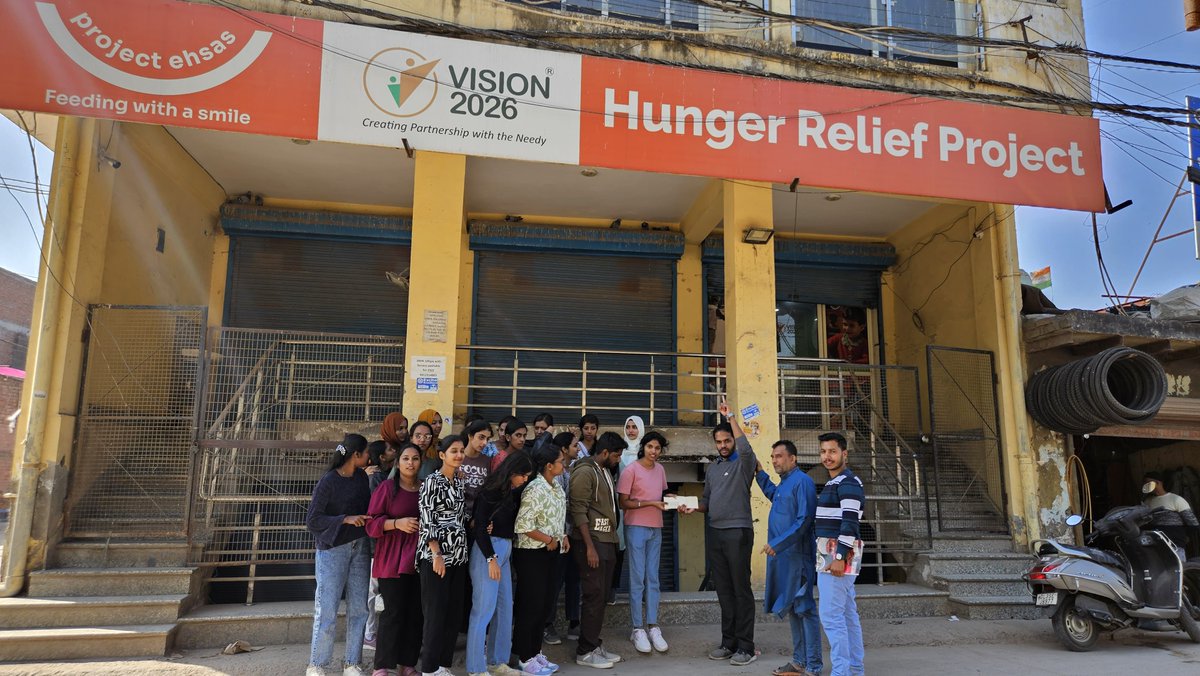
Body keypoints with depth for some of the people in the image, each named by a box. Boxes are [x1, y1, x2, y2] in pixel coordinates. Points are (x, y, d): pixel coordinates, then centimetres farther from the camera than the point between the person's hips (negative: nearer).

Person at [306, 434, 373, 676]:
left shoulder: (362, 477, 6)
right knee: (327, 610, -1)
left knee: (358, 609, 7)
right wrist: (346, 519, -20)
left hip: (359, 547, 6)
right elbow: (312, 520, -12)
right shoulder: (328, 482, -12)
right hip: (333, 549, -6)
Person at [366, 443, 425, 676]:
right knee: (393, 612, -6)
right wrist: (397, 523, -19)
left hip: (419, 559, 4)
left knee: (416, 613, 5)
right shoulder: (386, 487, -2)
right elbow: (372, 523, -5)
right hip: (392, 560, -4)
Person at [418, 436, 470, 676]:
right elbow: (427, 521, -14)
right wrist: (437, 555, -19)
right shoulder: (432, 481, -9)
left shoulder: (460, 481, 12)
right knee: (435, 613, -2)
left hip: (458, 555, 7)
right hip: (436, 555, -7)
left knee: (454, 612, 10)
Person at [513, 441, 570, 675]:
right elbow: (523, 525, -24)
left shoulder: (556, 486, 6)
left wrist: (563, 537, 5)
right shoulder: (535, 489, -21)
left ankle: (535, 652, 27)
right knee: (531, 605, 1)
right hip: (532, 553, -9)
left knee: (545, 603, 15)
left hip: (551, 552, 9)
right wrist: (549, 540, -16)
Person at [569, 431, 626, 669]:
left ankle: (594, 645, 22)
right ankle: (585, 652, 6)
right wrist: (590, 546, -21)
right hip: (591, 542, -9)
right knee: (594, 596, -4)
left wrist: (611, 542, 12)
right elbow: (579, 511, -17)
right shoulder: (585, 472, -13)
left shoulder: (606, 471, 15)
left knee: (601, 596, 12)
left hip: (607, 541, 9)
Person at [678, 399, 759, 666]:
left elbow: (745, 448, -27)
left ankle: (746, 646, 3)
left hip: (738, 532, -7)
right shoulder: (712, 468, 17)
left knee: (741, 589, -3)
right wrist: (694, 507, 1)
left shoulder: (743, 463, -3)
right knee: (723, 589, 10)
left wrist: (730, 417, -22)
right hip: (714, 532, 7)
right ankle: (728, 642, 18)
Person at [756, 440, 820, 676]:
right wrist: (760, 473, 34)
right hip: (782, 556, 10)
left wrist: (778, 543, -22)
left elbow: (804, 521, -21)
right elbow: (773, 495, 38)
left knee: (804, 608, -3)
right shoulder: (783, 484, 14)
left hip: (797, 556, -10)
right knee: (791, 608, 15)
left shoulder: (802, 482, -14)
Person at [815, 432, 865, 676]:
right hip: (832, 553, 10)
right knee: (847, 613, 13)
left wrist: (839, 557, -24)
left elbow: (849, 523, -20)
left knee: (831, 614, -11)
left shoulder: (848, 482, -13)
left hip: (839, 554, -10)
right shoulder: (833, 483, 18)